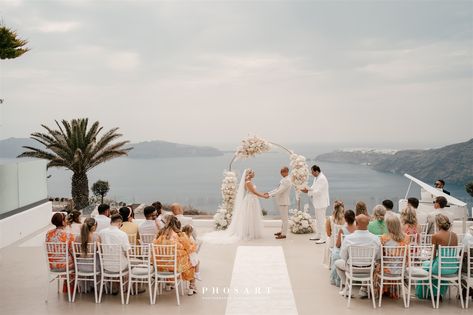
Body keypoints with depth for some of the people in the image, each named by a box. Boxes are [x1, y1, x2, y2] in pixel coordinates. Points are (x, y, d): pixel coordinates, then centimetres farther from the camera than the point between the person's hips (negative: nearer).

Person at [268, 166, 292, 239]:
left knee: (284, 218, -3)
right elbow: (277, 189, 19)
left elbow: (280, 191, -24)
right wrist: (269, 193, 12)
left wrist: (270, 195, -22)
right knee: (283, 217, 18)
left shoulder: (287, 181, -18)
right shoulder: (283, 180, 13)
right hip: (281, 201, 10)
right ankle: (282, 231, 29)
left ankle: (284, 234, 2)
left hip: (284, 202, -10)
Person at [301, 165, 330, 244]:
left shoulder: (322, 179, -21)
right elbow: (314, 188, 16)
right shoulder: (316, 178, 10)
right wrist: (307, 189, -2)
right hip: (318, 202, 11)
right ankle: (318, 235, 29)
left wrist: (308, 192, -16)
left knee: (321, 220, -7)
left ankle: (323, 238, -3)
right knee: (318, 219, 18)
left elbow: (318, 192, -24)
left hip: (322, 202, -11)